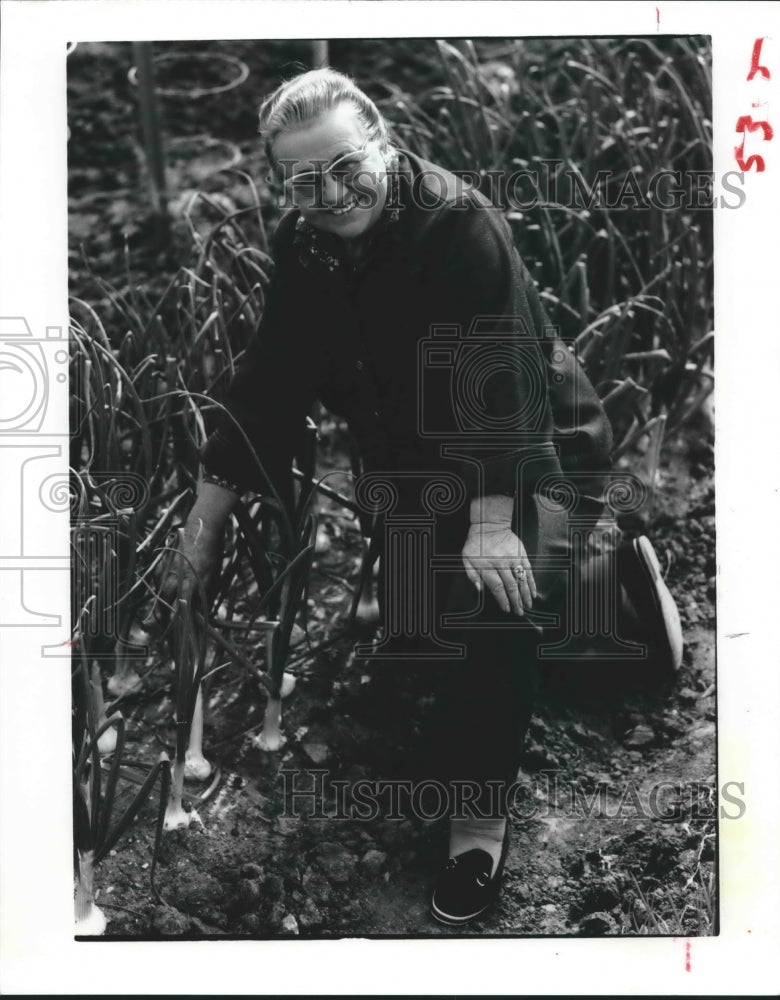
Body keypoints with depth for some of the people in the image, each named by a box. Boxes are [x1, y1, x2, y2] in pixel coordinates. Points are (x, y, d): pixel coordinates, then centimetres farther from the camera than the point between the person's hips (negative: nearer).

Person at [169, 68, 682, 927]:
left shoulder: (458, 224, -25)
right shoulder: (302, 245, -4)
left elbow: (500, 374, -34)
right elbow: (271, 375, 0)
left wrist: (494, 518, -43)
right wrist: (213, 494, -1)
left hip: (532, 446, -7)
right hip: (418, 456, 7)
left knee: (496, 604, -28)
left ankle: (479, 815, -11)